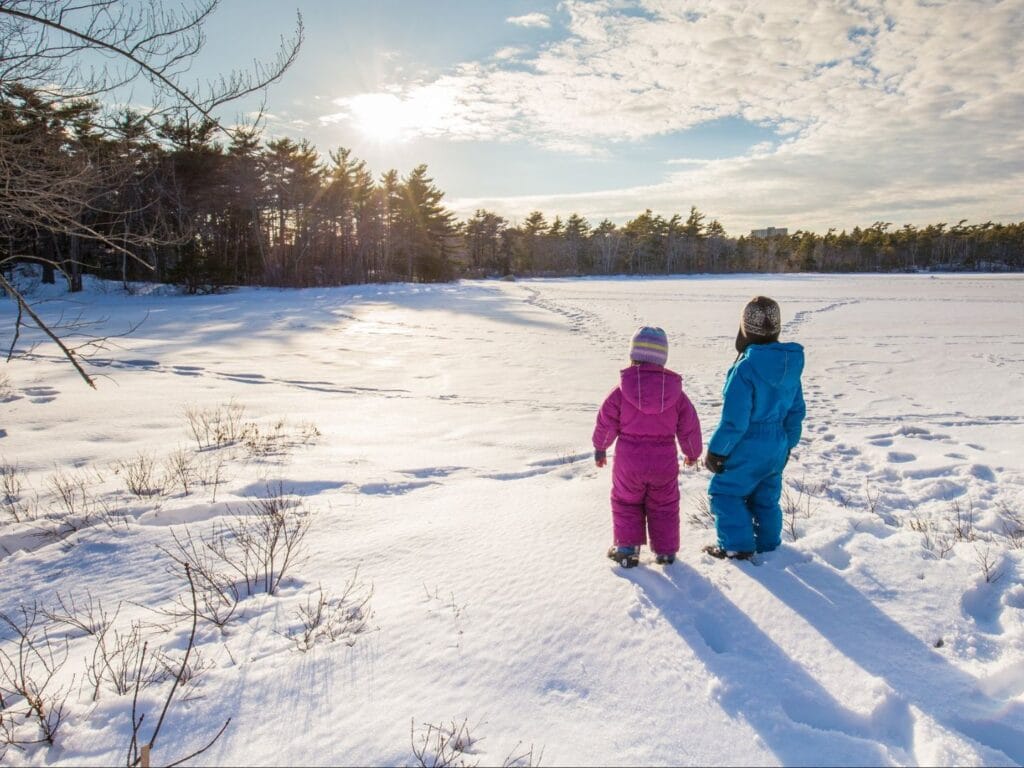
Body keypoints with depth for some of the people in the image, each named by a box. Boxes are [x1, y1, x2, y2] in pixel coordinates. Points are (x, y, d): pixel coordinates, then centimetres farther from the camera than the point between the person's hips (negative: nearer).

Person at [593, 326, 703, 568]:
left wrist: (600, 448, 15)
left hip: (629, 461, -2)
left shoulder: (621, 391, -11)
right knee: (664, 505, 19)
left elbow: (606, 423, -3)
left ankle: (627, 549, 15)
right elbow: (689, 428, 4)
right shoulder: (676, 393, -4)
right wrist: (692, 453, 22)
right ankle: (665, 550, 26)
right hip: (664, 462, 2)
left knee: (626, 503, 17)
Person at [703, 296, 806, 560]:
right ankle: (768, 543, 34)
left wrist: (716, 451, -10)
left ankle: (738, 545, 11)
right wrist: (788, 443, 22)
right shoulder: (790, 363, -1)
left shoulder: (745, 368, -26)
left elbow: (734, 420, -23)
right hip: (777, 447, 7)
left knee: (725, 491, 10)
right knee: (766, 496, 21)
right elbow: (796, 410, 9)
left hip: (748, 448, -7)